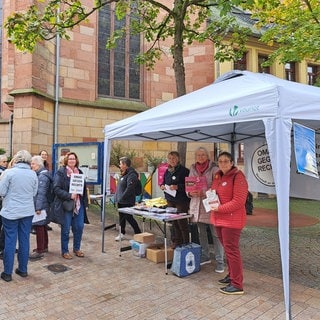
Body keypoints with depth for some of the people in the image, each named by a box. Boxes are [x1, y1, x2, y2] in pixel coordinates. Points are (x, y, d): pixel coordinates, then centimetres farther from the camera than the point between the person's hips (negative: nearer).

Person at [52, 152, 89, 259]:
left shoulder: (79, 172, 12)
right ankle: (65, 251, 21)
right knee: (66, 229, 5)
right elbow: (56, 189, -14)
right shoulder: (60, 172, -6)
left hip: (79, 205, 5)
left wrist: (85, 203, 12)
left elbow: (84, 188, 16)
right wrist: (69, 195, -23)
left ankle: (76, 248, 26)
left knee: (79, 227, 7)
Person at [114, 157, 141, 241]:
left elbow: (129, 189, -24)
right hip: (121, 201, 9)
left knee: (129, 217, -3)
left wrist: (121, 198, -20)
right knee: (121, 217, 15)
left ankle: (138, 233, 8)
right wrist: (117, 198, 12)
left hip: (127, 202, -9)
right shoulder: (123, 174, 14)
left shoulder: (131, 175, -17)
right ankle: (122, 233, 27)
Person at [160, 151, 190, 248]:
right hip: (170, 200, 6)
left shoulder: (184, 171, -11)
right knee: (174, 222, 12)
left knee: (182, 222, -2)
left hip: (181, 201, -6)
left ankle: (185, 242, 11)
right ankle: (176, 241, 24)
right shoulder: (167, 171, 10)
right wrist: (162, 186, 1)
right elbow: (164, 182, 22)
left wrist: (177, 187, -24)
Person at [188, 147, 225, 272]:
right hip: (197, 205, 5)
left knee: (216, 234, -1)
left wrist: (205, 193, -21)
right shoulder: (193, 169, 9)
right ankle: (205, 256, 32)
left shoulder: (214, 169, -6)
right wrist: (190, 193, -8)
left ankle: (220, 261, 10)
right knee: (201, 233, 16)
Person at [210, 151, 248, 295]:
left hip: (232, 220, -8)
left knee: (231, 250, -3)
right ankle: (232, 275, 34)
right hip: (219, 219, 8)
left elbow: (239, 201, -20)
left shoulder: (238, 176, -14)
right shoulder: (217, 176, 11)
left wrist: (220, 208, -20)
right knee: (227, 249, 18)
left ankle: (237, 285, 8)